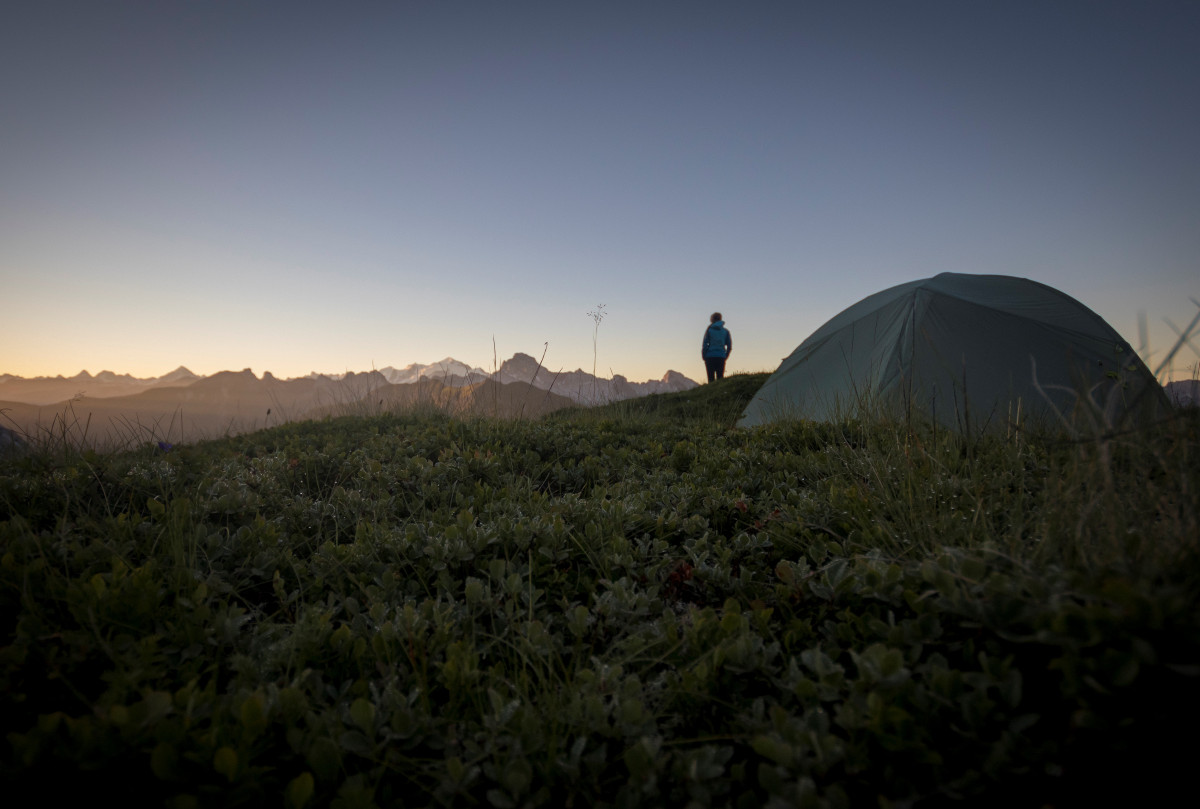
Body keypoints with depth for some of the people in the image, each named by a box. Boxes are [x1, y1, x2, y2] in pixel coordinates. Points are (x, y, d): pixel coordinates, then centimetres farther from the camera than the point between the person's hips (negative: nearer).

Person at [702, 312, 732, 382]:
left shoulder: (709, 330, 0)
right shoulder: (726, 331, 8)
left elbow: (704, 344, -4)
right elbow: (729, 347, 6)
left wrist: (703, 356, 4)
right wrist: (725, 357, 14)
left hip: (710, 357, -2)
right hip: (721, 357, 2)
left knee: (711, 379, -1)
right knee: (720, 378, 5)